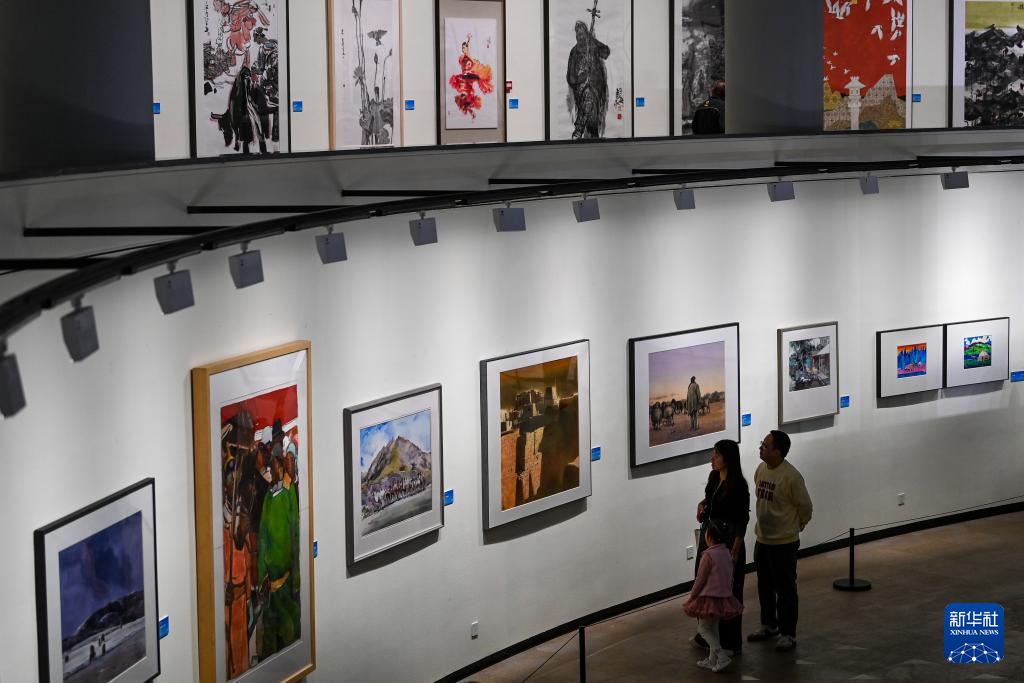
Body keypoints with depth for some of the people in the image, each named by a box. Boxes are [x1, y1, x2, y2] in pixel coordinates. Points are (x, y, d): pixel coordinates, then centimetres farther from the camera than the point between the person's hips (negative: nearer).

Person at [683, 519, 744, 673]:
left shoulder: (708, 556, -20)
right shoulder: (727, 553, 1)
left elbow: (700, 580, -16)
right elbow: (730, 577, 10)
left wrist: (691, 597, -6)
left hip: (709, 598, -7)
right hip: (724, 597, 7)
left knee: (703, 628, 4)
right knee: (713, 628, 19)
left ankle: (721, 656, -8)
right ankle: (712, 660, 25)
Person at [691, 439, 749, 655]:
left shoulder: (738, 485, -18)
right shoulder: (714, 477, 4)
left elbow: (743, 520, -17)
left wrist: (735, 550, -20)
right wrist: (702, 504, 2)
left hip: (728, 540, -8)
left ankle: (730, 642, 10)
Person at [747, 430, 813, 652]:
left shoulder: (791, 476, -22)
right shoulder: (761, 469, 0)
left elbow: (805, 507, -10)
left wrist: (795, 527, 4)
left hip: (784, 543, -7)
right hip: (762, 539, 7)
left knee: (785, 589, 3)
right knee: (764, 586, 19)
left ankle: (788, 634, 13)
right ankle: (769, 625, 36)